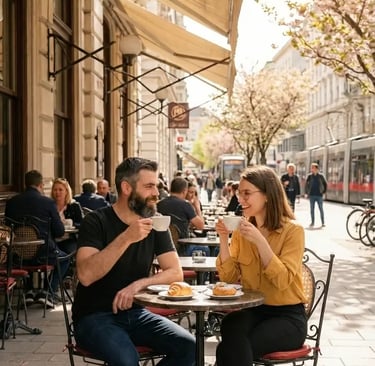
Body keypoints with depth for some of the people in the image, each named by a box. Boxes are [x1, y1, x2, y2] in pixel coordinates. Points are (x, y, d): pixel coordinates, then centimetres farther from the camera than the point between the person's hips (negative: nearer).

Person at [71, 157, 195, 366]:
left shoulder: (154, 223, 4)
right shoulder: (97, 221, -11)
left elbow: (175, 272, -3)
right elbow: (86, 275, -24)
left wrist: (138, 284, -20)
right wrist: (126, 238, -32)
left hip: (135, 313, 5)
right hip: (95, 316, -5)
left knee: (189, 347, -16)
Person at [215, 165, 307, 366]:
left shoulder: (293, 231, -9)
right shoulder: (241, 230, 7)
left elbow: (282, 281, -19)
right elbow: (229, 277, 1)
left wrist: (260, 241, -27)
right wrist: (224, 239, -11)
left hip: (288, 316, -4)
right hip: (252, 310, 4)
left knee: (229, 350, -27)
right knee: (232, 333, -32)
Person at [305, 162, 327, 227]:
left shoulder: (321, 176, -2)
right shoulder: (309, 176, 0)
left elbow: (325, 184, 9)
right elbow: (306, 185, 5)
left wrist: (324, 191, 5)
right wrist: (306, 193, 1)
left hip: (319, 195, -1)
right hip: (311, 195, 1)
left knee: (321, 209, 1)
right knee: (312, 209, 5)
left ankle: (323, 222, 5)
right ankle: (312, 222, 13)